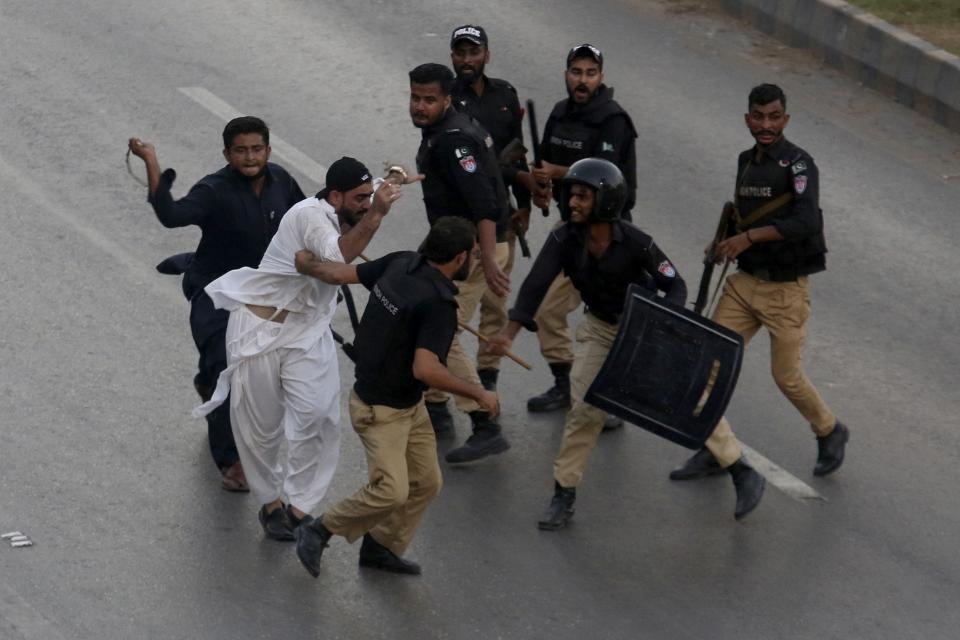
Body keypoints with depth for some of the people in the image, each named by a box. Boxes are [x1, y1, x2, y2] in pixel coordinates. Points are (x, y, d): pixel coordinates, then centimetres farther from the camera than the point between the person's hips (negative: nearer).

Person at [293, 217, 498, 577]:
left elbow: (338, 273, 3)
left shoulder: (401, 264, -3)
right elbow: (425, 369, -35)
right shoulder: (438, 303, -27)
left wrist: (308, 264, 21)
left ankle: (381, 547, 24)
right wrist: (479, 395, -24)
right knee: (391, 490, -18)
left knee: (426, 482, 11)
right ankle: (318, 532, 0)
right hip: (380, 409, -10)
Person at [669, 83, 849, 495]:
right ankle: (718, 452, 6)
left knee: (786, 376, 2)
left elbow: (807, 221, -29)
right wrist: (726, 237, 3)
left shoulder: (798, 164, -15)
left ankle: (830, 433, 29)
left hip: (785, 288, -7)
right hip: (745, 281, 7)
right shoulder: (746, 162, 9)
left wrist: (749, 237, -32)